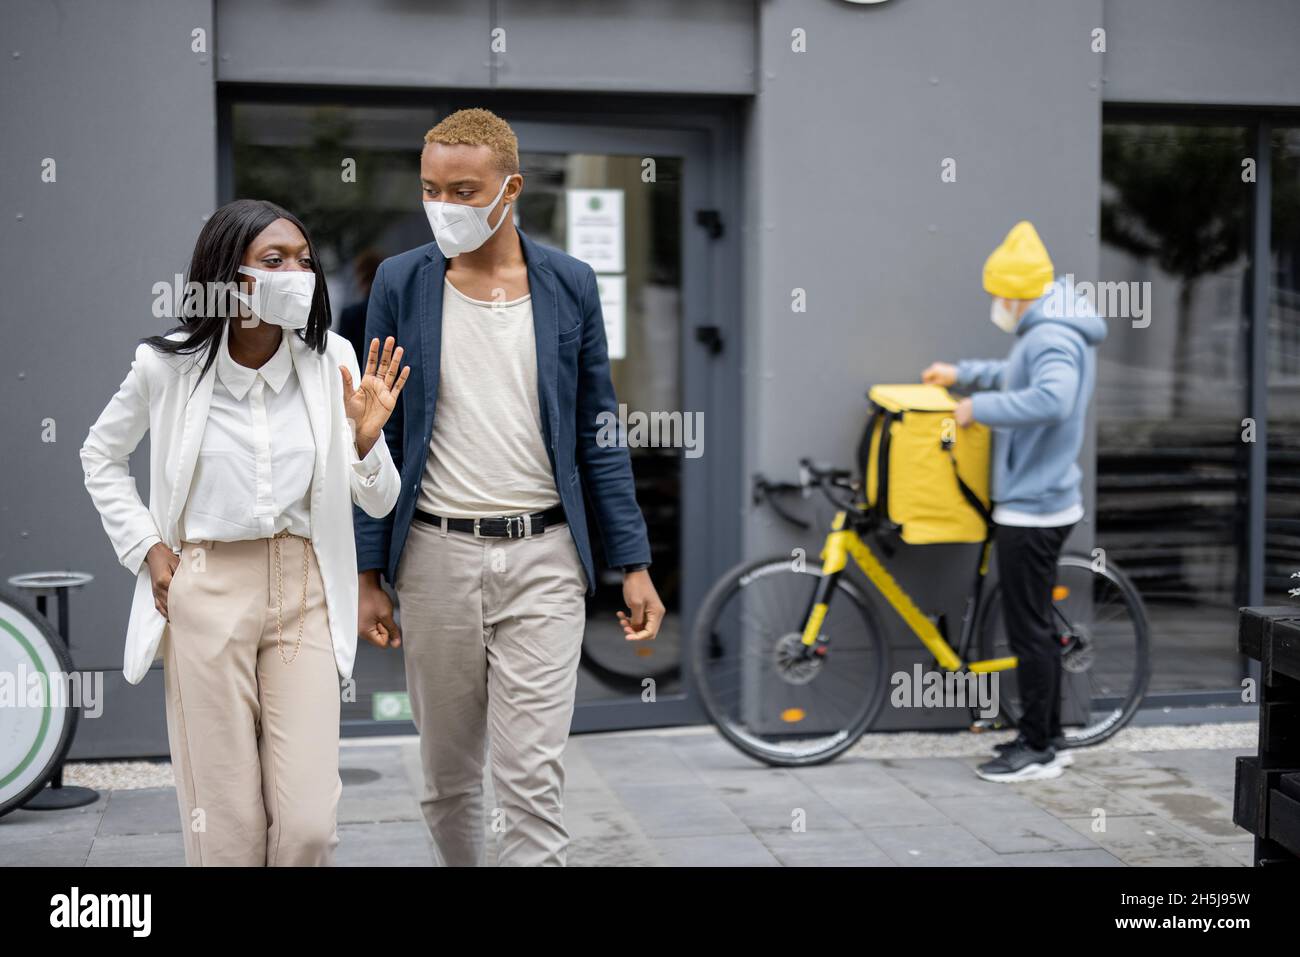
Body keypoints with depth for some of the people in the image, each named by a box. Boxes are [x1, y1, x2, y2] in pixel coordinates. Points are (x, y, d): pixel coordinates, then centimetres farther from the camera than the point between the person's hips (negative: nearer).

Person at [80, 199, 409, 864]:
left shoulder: (332, 361, -3)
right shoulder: (168, 366, -6)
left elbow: (378, 503, 4)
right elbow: (101, 457, 13)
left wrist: (365, 436, -15)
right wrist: (146, 549, 3)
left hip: (303, 591, 1)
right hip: (204, 592, -1)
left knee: (309, 825, -4)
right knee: (228, 828, 3)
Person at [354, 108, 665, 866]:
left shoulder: (569, 284, 2)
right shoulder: (400, 283, 1)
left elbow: (598, 434, 6)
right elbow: (380, 439, 4)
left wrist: (634, 563, 2)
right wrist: (370, 574, 1)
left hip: (543, 556, -1)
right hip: (437, 556, 1)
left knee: (533, 779, -6)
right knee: (448, 776, 13)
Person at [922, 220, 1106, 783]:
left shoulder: (1052, 337, -20)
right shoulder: (1054, 331, 14)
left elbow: (1052, 398, -38)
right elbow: (1020, 379, 33)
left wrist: (979, 408, -29)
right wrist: (963, 375, 26)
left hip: (1031, 510, -11)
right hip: (1044, 501, 11)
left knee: (1028, 630, -4)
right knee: (1036, 626, 16)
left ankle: (1039, 749, 4)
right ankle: (1046, 736, 24)